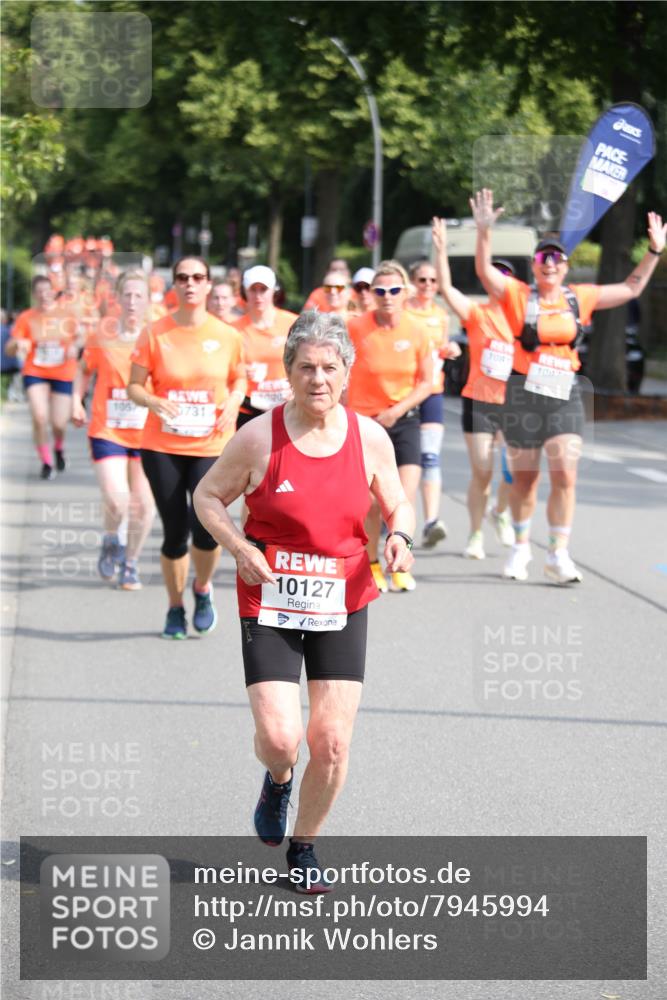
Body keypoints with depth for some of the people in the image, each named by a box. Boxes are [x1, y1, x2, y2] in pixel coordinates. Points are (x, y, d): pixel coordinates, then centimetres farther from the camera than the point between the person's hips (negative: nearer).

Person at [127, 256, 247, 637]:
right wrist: (153, 401, -20)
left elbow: (239, 379, 14)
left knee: (206, 527, -15)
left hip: (211, 447, 0)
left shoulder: (228, 337, 0)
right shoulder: (155, 334, -2)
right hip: (162, 447, 0)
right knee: (174, 532, 2)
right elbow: (134, 386, 1)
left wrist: (233, 403, -8)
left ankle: (203, 588, 17)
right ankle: (176, 608, 24)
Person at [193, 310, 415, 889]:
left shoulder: (370, 438, -2)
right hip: (269, 602, -2)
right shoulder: (260, 437, -9)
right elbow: (208, 496, 4)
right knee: (280, 737, -13)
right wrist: (239, 547, -13)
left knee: (332, 742, -2)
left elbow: (398, 504, 13)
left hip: (343, 603, 2)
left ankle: (304, 846, 23)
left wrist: (400, 537, -10)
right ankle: (278, 779, 26)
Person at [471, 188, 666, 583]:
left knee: (565, 476, -11)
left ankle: (559, 555, -5)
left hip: (566, 395, 2)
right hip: (524, 393, -2)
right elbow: (485, 270, -15)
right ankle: (522, 547, 28)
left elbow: (630, 289, 16)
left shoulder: (579, 298, 7)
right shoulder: (519, 295, -2)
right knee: (525, 478, 9)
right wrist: (484, 231, -29)